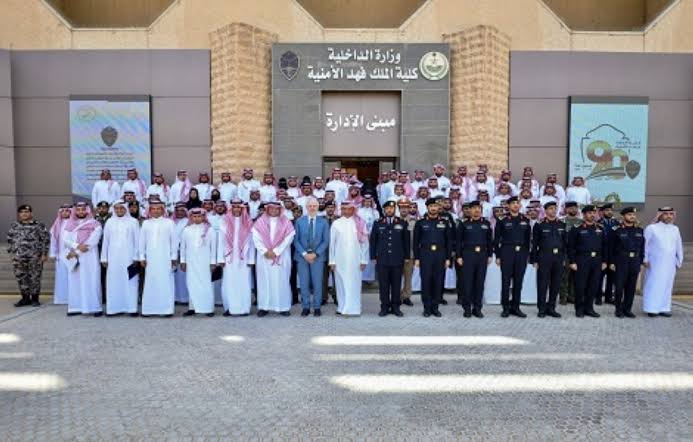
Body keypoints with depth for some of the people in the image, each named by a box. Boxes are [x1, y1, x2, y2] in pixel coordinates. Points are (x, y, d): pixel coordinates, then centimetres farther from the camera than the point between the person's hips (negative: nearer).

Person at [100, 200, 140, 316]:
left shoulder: (133, 222, 4)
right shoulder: (109, 222, 11)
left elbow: (137, 240, 2)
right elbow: (105, 241, 12)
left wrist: (136, 257, -4)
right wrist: (104, 258, 7)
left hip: (128, 258, -2)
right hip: (113, 258, 2)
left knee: (130, 282, -4)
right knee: (113, 282, 0)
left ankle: (131, 308, -3)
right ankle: (114, 308, 4)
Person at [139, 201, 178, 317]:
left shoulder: (169, 223, 3)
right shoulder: (146, 223, 9)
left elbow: (174, 241, 3)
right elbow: (142, 241, 10)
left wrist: (174, 257, 0)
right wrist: (142, 257, 6)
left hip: (165, 258, -2)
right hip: (150, 258, 2)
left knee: (165, 283, -3)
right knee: (150, 283, 1)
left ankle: (166, 309, 2)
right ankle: (149, 309, 7)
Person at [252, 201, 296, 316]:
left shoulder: (286, 222, 4)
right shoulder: (260, 222, 7)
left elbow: (288, 238, -5)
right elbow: (256, 238, -1)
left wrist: (276, 251, -12)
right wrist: (265, 251, -12)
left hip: (281, 256, -1)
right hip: (264, 256, 1)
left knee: (281, 281, 0)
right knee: (264, 281, 1)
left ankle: (283, 307, 4)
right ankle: (264, 307, 6)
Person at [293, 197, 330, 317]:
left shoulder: (324, 222, 2)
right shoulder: (299, 221, 4)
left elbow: (326, 241, 0)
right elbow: (296, 240, 2)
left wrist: (315, 254, -10)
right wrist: (304, 254, -10)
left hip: (318, 256, -1)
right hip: (302, 256, 1)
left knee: (317, 283, 3)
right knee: (304, 283, 4)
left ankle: (317, 307, 14)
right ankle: (306, 307, 15)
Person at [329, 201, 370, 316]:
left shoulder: (360, 223, 2)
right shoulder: (336, 223, 3)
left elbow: (364, 243, 2)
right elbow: (332, 243, 5)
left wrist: (363, 260, -2)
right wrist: (332, 261, 1)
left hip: (355, 260, -1)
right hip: (340, 260, 1)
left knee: (354, 284, 1)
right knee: (341, 284, 5)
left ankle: (353, 308, 7)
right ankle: (342, 308, 14)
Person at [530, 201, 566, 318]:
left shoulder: (562, 225, 10)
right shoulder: (539, 225, 0)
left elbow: (565, 242, 11)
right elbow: (534, 244, -1)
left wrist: (564, 258, 5)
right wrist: (534, 260, -4)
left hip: (558, 258, 3)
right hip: (544, 257, -3)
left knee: (556, 284, 7)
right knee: (542, 284, 0)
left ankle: (551, 308, 17)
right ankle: (542, 309, 9)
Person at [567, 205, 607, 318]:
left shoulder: (600, 229, 12)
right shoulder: (577, 229, -3)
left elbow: (604, 246, 15)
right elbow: (571, 246, -5)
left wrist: (604, 261, 9)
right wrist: (572, 262, -11)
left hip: (597, 260, 4)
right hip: (582, 260, -4)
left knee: (594, 286, 7)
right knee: (580, 286, -1)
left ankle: (589, 308, 19)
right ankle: (579, 309, 11)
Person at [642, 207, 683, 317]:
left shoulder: (675, 229, 11)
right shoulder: (651, 228, -4)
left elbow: (679, 246, 15)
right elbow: (645, 245, -4)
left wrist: (679, 260, 13)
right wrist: (645, 259, -7)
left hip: (670, 263, 5)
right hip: (655, 263, -5)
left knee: (667, 285, 7)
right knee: (653, 285, -3)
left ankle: (664, 308, 14)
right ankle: (652, 309, 2)